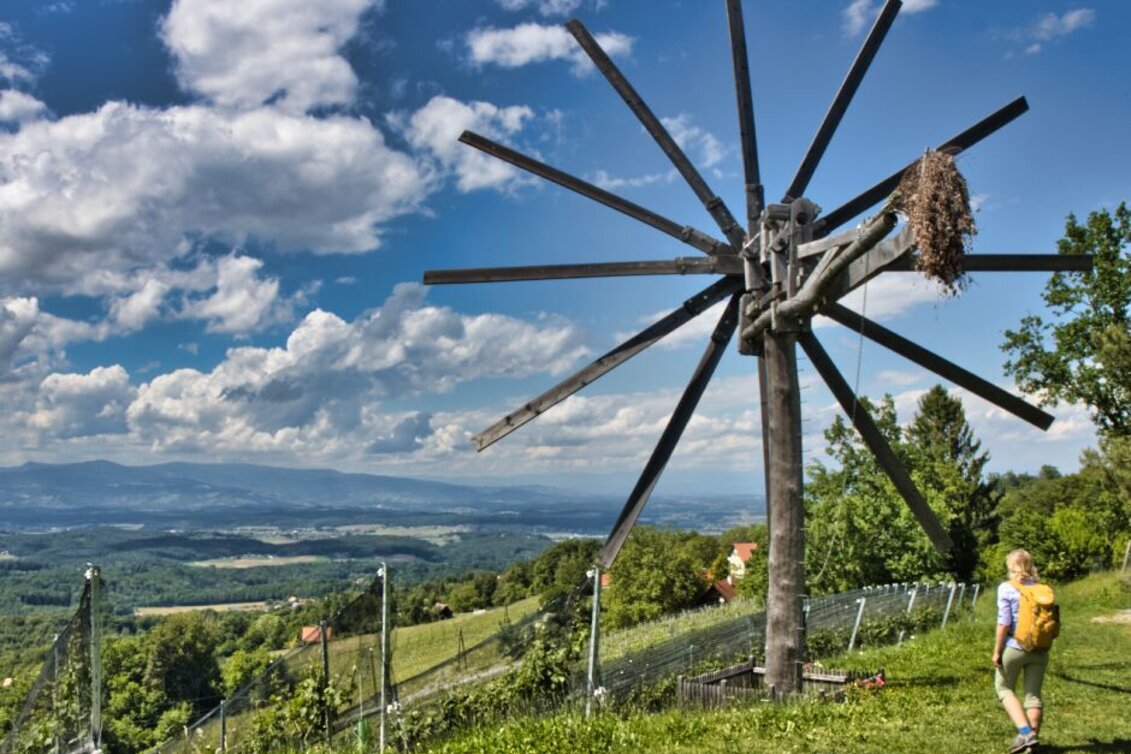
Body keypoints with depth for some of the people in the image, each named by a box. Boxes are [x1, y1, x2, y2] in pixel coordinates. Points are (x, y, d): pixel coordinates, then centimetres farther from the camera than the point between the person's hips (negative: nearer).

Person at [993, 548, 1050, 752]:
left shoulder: (1007, 588, -9)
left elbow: (1004, 622, -12)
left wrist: (996, 651, -6)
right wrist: (1044, 643, 18)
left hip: (1014, 646, -4)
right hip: (1039, 649, 4)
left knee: (1004, 688, 12)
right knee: (1033, 693, 12)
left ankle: (1025, 732, -2)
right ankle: (1033, 737, 14)